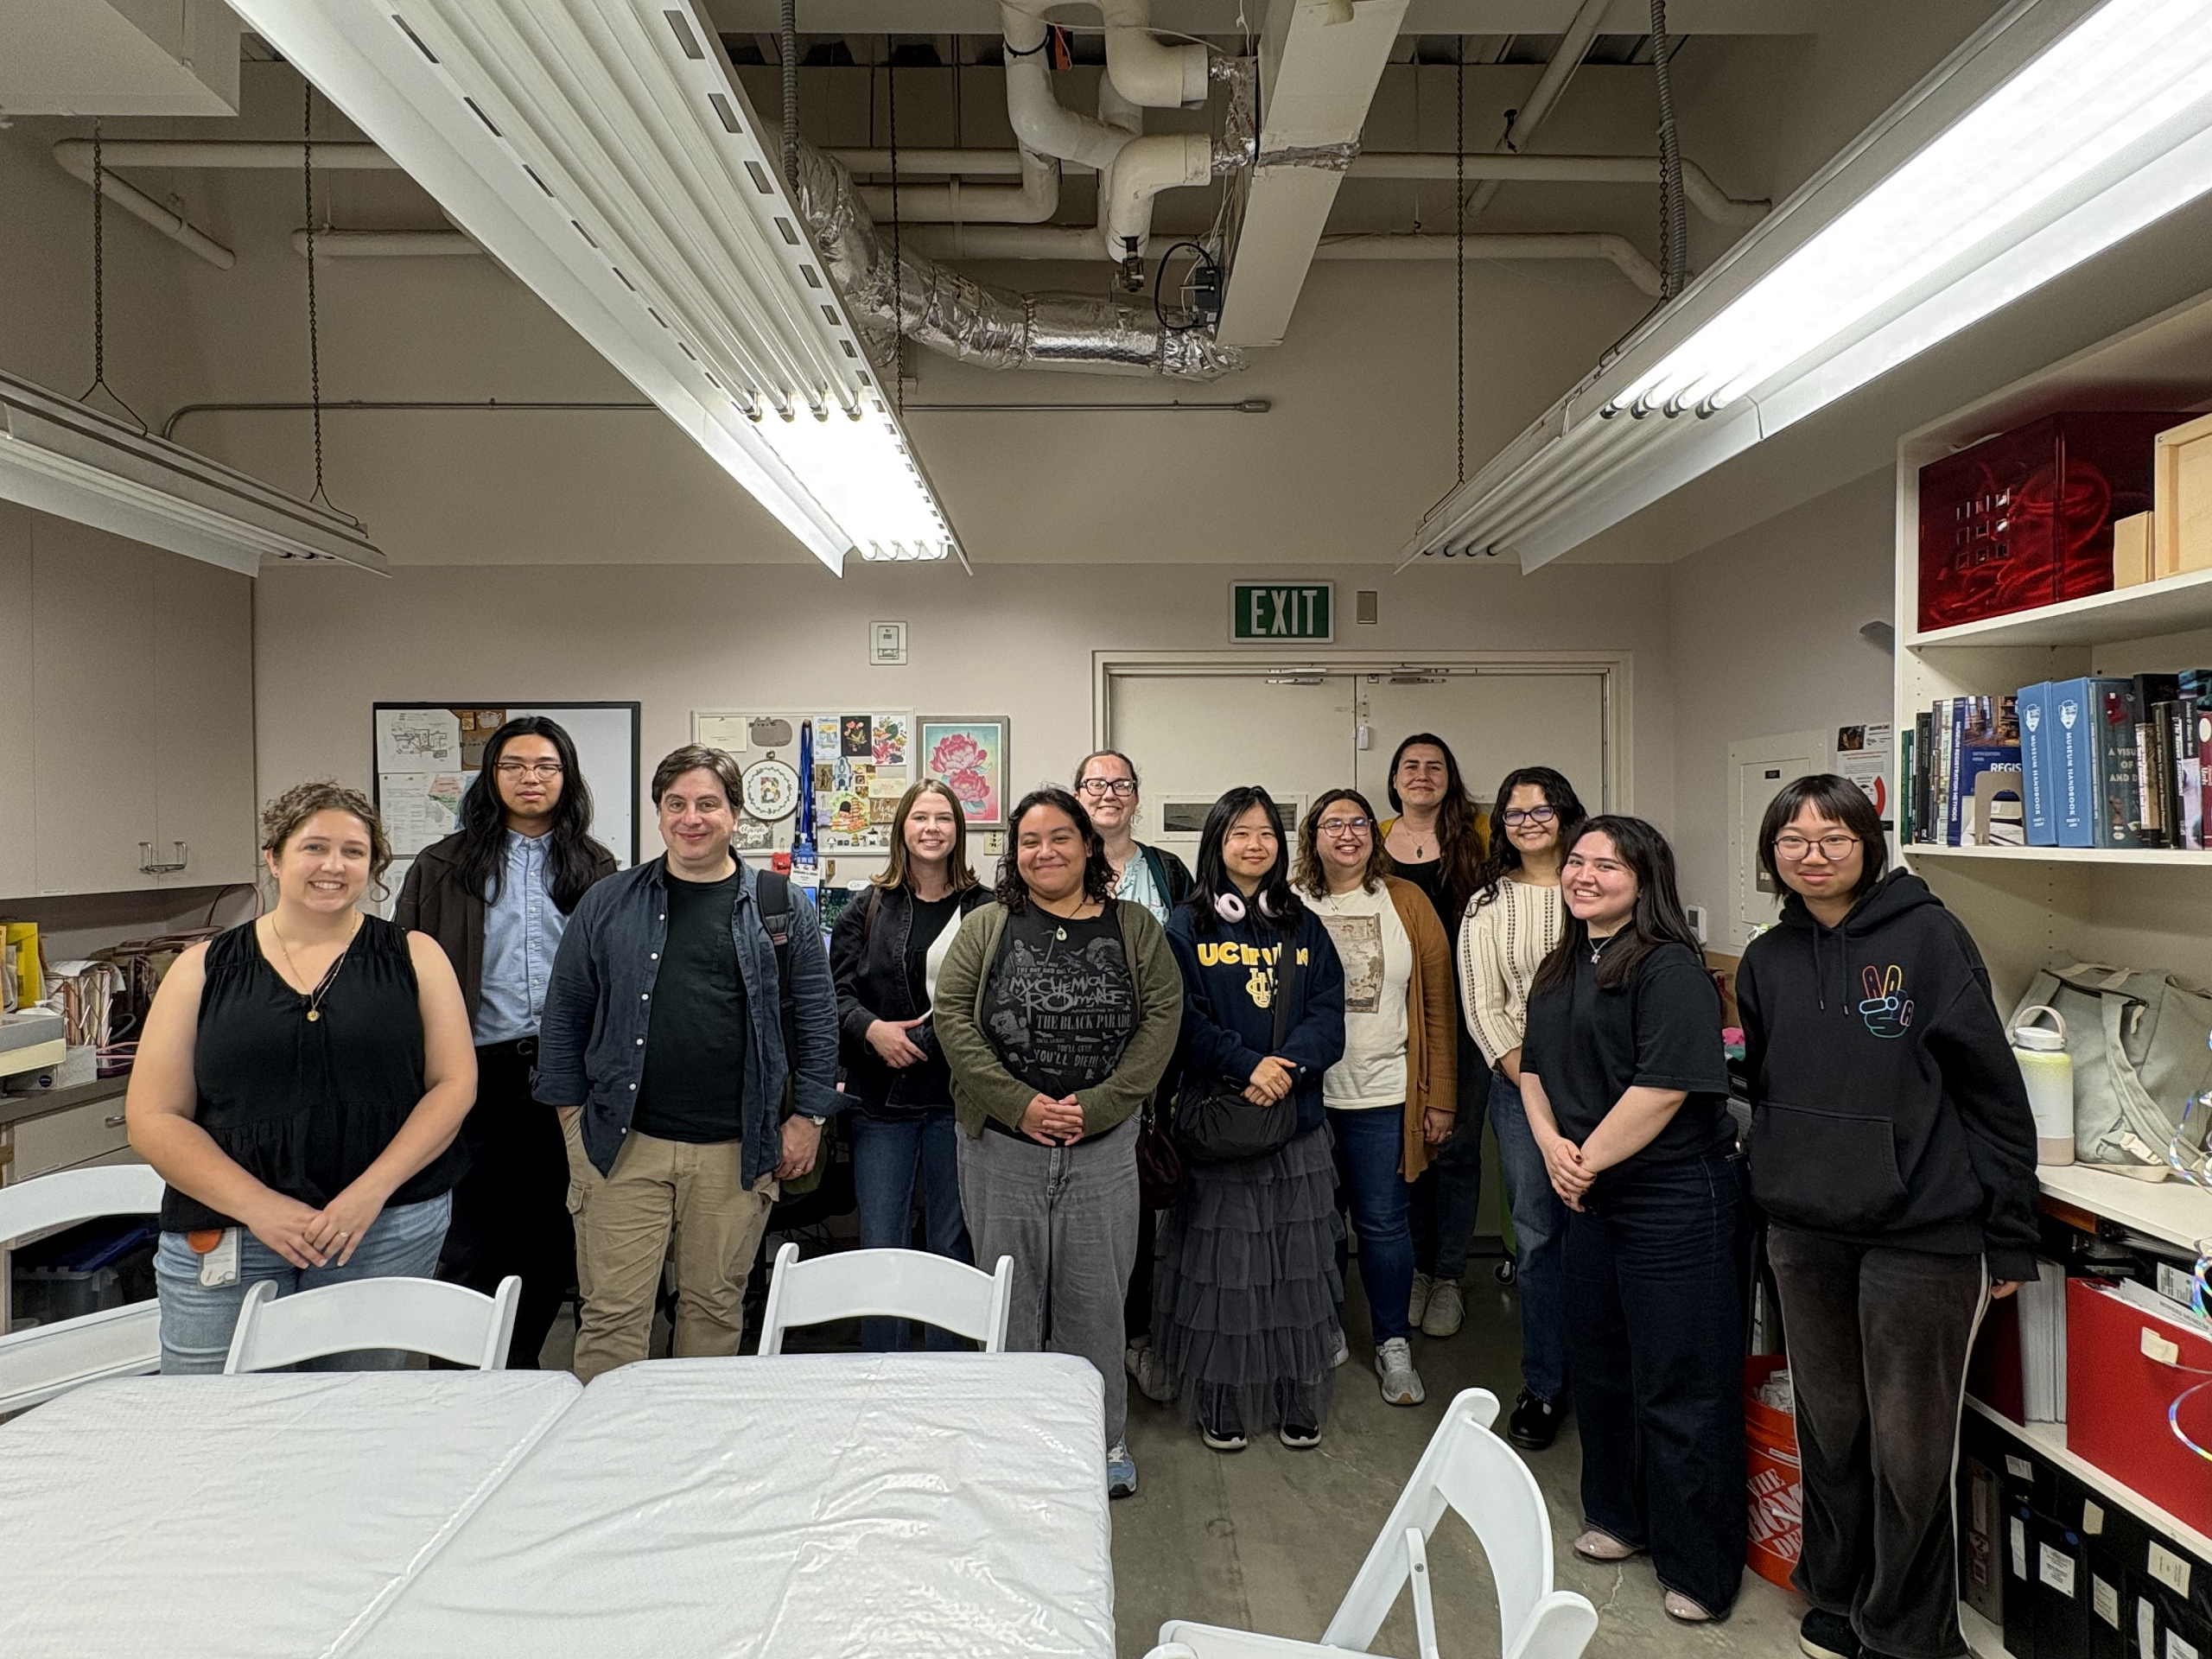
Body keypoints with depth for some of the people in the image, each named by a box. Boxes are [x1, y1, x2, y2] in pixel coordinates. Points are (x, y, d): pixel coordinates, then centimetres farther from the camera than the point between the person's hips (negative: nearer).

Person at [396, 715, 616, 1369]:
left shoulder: (595, 869, 8)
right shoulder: (444, 866, 4)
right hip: (481, 1071, -2)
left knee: (551, 1240, 11)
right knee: (471, 1242, 4)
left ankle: (520, 1366, 28)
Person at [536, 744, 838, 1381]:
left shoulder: (783, 906, 4)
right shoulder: (608, 903, 6)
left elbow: (816, 1016, 5)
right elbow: (564, 1013, 9)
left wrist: (809, 1115, 1)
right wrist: (572, 1113, 5)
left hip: (736, 1149, 0)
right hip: (621, 1143, 0)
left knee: (716, 1306, 13)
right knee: (612, 1312, 2)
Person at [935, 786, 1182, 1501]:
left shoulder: (1134, 928, 4)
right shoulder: (987, 928, 3)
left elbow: (1162, 1015, -3)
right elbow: (953, 1017, -4)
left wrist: (1096, 1105, -12)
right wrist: (1020, 1105, -12)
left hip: (1103, 1146, 0)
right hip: (1002, 1145, 0)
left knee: (1095, 1297, 8)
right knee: (1010, 1295, 9)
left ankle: (1104, 1440, 26)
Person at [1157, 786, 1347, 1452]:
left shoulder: (1304, 927, 11)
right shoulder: (1188, 927, 1)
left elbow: (1328, 1014, 3)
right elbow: (1184, 1019, -7)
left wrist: (1287, 1067, -14)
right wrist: (1246, 1067, -18)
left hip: (1298, 1118, 3)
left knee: (1298, 1265, 8)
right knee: (1221, 1264, 2)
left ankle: (1299, 1399, 22)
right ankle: (1220, 1403, 16)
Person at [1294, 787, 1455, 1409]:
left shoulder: (1407, 902, 1)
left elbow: (1438, 1004, 1)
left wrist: (1440, 1099, -1)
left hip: (1384, 1094, 0)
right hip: (1306, 1094, 1)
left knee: (1383, 1223, 6)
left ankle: (1394, 1346, 25)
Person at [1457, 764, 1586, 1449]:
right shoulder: (1488, 905, 7)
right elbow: (1482, 1005, 3)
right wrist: (1528, 1077, -8)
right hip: (1520, 1083, 1)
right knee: (1537, 1236, 6)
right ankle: (1543, 1386, 19)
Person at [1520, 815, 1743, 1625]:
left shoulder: (1669, 969, -17)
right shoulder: (1562, 969, 10)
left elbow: (1664, 1087, -24)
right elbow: (1535, 1069, 13)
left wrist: (1591, 1159, -15)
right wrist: (1552, 1145, -3)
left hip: (1674, 1200, -9)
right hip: (1591, 1195, 9)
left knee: (1679, 1387, 3)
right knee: (1598, 1363, 21)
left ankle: (1699, 1569, 20)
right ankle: (1620, 1516, 41)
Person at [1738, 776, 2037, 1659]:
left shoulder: (1926, 934, -8)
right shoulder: (1767, 962, 7)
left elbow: (1993, 1088, -8)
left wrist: (2009, 1237, -7)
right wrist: (1781, 1186, 12)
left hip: (1922, 1231, -5)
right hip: (1805, 1234, 5)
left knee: (1908, 1447, 5)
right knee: (1828, 1428, 17)